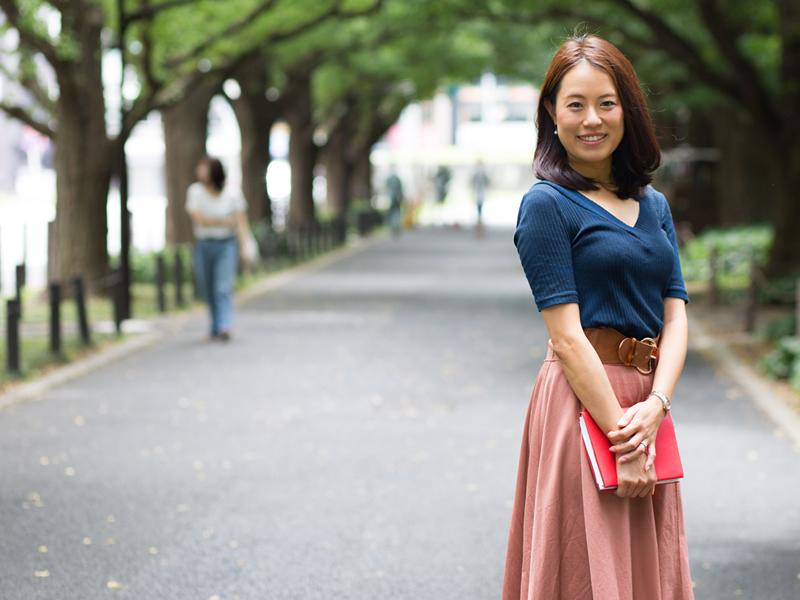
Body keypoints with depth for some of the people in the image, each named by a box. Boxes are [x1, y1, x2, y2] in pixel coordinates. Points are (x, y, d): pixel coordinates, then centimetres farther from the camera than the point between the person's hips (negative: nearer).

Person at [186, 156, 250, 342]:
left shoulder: (233, 192, -1)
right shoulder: (195, 191, -1)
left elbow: (241, 221, -2)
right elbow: (199, 219, -8)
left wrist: (244, 248, -10)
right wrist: (225, 221, -12)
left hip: (227, 245, -2)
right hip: (203, 245, 2)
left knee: (223, 289, -15)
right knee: (208, 291, 7)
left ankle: (224, 328, -24)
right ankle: (215, 327, 23)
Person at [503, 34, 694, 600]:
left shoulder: (654, 206, 13)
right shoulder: (548, 204, -6)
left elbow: (676, 316, 6)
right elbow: (567, 337, -12)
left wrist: (655, 406, -11)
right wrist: (621, 436, -17)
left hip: (644, 400, 7)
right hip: (583, 399, -6)